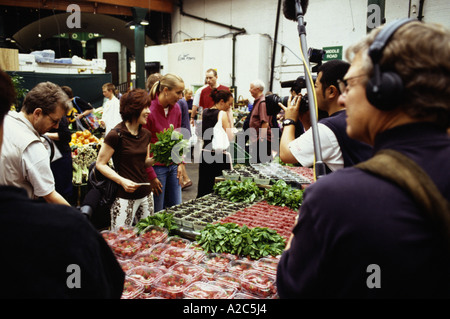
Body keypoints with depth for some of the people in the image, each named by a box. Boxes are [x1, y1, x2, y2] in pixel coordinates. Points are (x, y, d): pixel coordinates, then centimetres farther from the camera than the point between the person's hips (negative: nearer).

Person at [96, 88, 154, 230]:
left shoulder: (146, 134, 7)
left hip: (146, 195, 7)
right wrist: (122, 181, -21)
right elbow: (100, 164, -10)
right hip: (125, 197, -7)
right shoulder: (116, 135, -14)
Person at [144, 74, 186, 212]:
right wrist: (151, 176, -12)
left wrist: (181, 163, 7)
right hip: (156, 168, -6)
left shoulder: (176, 108, 3)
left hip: (173, 167, 6)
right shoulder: (149, 111, -17)